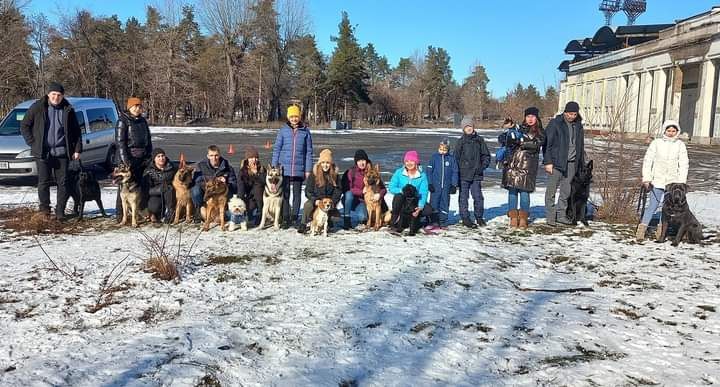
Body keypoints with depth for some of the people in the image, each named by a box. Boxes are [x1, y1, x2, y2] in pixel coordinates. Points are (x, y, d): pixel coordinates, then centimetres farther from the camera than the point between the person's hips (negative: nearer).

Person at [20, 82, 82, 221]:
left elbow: (76, 131, 10)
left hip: (62, 152, 1)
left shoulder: (68, 110, 4)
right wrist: (32, 143, -1)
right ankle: (44, 207, 19)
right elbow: (24, 126, 7)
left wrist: (77, 149, 3)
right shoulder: (37, 108, 0)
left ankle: (60, 211, 9)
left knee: (62, 182, 1)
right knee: (44, 182, 3)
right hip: (42, 152, -1)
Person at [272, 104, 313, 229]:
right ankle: (285, 219, 10)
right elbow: (276, 149, 4)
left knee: (297, 194, 7)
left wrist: (308, 170, 0)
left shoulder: (305, 131, 2)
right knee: (285, 194, 3)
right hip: (284, 168, 0)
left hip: (299, 169, 0)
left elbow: (309, 152, 4)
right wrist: (274, 166, -1)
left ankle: (294, 218, 16)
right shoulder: (283, 130, 1)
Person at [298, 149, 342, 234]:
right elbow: (308, 191, -4)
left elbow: (338, 191, 4)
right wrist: (315, 200, -21)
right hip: (315, 201, -1)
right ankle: (303, 224, -12)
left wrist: (333, 202, -13)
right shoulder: (313, 175, -4)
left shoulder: (335, 175, 1)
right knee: (308, 205, -35)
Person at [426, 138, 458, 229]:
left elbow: (455, 172, 5)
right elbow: (429, 171, 1)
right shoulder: (434, 157, 1)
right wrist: (430, 183, -5)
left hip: (446, 186, 1)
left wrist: (454, 185, 0)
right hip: (435, 186, 0)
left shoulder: (451, 159, 2)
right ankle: (435, 222, 8)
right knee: (434, 204, 0)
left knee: (445, 204, 7)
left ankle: (443, 223, 15)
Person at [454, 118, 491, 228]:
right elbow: (456, 157, 2)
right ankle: (465, 218, 10)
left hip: (476, 174, 1)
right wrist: (458, 170, -7)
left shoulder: (479, 140, 6)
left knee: (478, 196, 5)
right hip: (464, 174, -1)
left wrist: (483, 166, -3)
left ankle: (479, 217, 22)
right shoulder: (461, 141, 1)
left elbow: (486, 155, 10)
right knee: (463, 197, 2)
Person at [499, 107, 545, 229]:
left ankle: (523, 218, 5)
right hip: (513, 164, 2)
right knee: (512, 190, 0)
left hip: (527, 166, -2)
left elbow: (535, 144, -11)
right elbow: (501, 137, 9)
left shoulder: (540, 133, 9)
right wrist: (508, 136, -12)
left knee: (524, 191, -4)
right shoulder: (518, 128, 15)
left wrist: (520, 140, -18)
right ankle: (513, 217, 7)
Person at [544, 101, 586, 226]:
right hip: (556, 162, -5)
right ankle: (550, 217, 4)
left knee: (566, 191, 8)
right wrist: (548, 162, -13)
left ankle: (561, 215, 17)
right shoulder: (555, 124, -5)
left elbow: (580, 146, 20)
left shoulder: (578, 125, 13)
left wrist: (582, 164, 16)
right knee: (551, 190, -1)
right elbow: (547, 144, -8)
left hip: (571, 164, 5)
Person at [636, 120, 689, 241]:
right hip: (657, 180, -2)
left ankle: (661, 231, 14)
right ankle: (641, 230, 0)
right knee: (652, 206, -5)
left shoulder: (680, 145, 3)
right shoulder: (656, 143, -2)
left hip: (673, 181, 2)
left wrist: (682, 182, -4)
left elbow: (683, 164, 3)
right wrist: (646, 178, -5)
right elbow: (647, 160, 0)